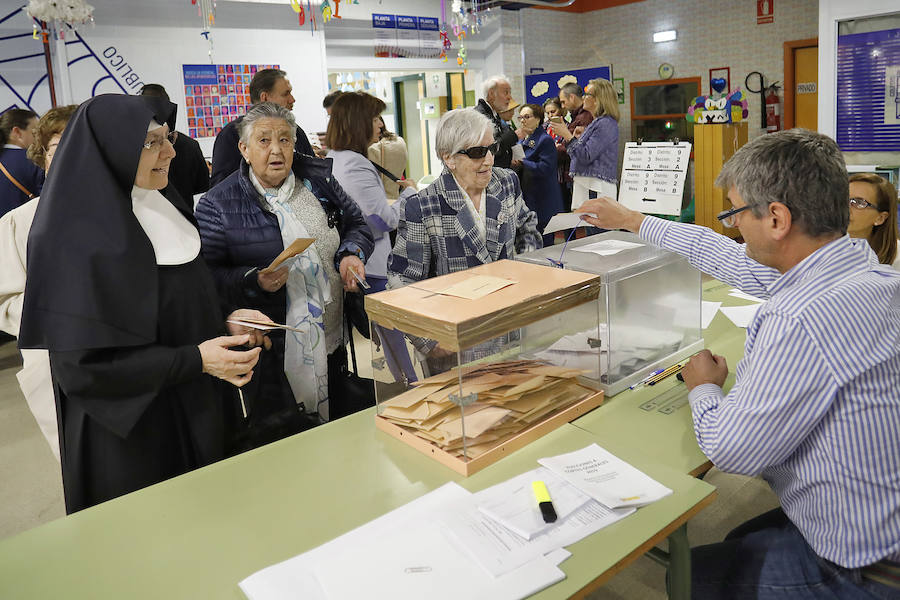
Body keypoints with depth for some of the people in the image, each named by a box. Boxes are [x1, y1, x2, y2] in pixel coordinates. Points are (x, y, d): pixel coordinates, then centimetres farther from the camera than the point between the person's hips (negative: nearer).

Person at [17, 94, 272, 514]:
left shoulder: (161, 207, 4)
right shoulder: (79, 238, -21)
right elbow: (82, 362, -23)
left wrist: (226, 319, -4)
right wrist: (196, 360, -26)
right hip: (130, 436, -7)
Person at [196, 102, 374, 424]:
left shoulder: (318, 178, 6)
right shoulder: (219, 204, -5)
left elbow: (357, 225, 14)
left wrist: (351, 255, -6)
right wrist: (254, 282, -24)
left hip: (335, 343, 4)